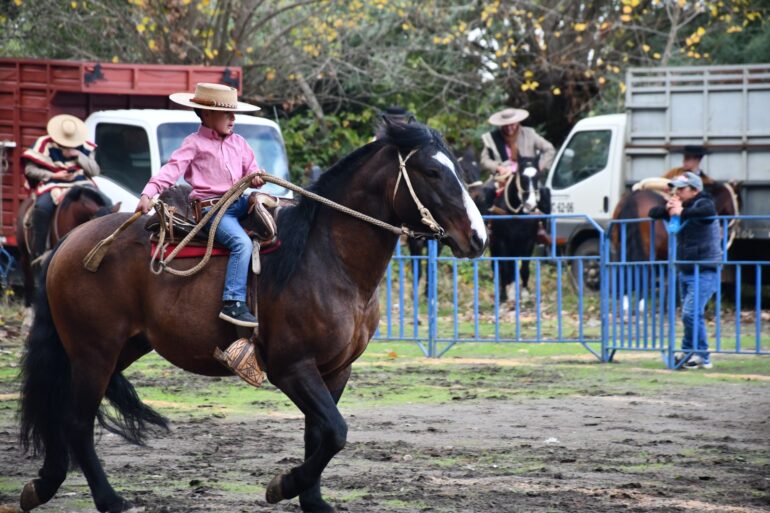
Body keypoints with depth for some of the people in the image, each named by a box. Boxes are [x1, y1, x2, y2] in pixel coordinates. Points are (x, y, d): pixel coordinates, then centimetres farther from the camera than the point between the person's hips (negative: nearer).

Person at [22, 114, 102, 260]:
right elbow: (29, 169, -4)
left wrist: (79, 155, -12)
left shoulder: (86, 148, 6)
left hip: (81, 183, 3)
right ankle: (38, 252, -29)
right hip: (52, 184, -3)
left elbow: (95, 171, 2)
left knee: (106, 204, -18)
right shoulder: (44, 144, -4)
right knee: (42, 207, -35)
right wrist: (54, 175, -15)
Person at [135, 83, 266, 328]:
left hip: (238, 203, 7)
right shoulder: (195, 144, -1)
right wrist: (148, 193, -22)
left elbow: (250, 168, 23)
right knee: (241, 242, -28)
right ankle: (233, 303, -32)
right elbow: (172, 169, -9)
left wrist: (256, 178, -3)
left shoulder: (238, 143, 18)